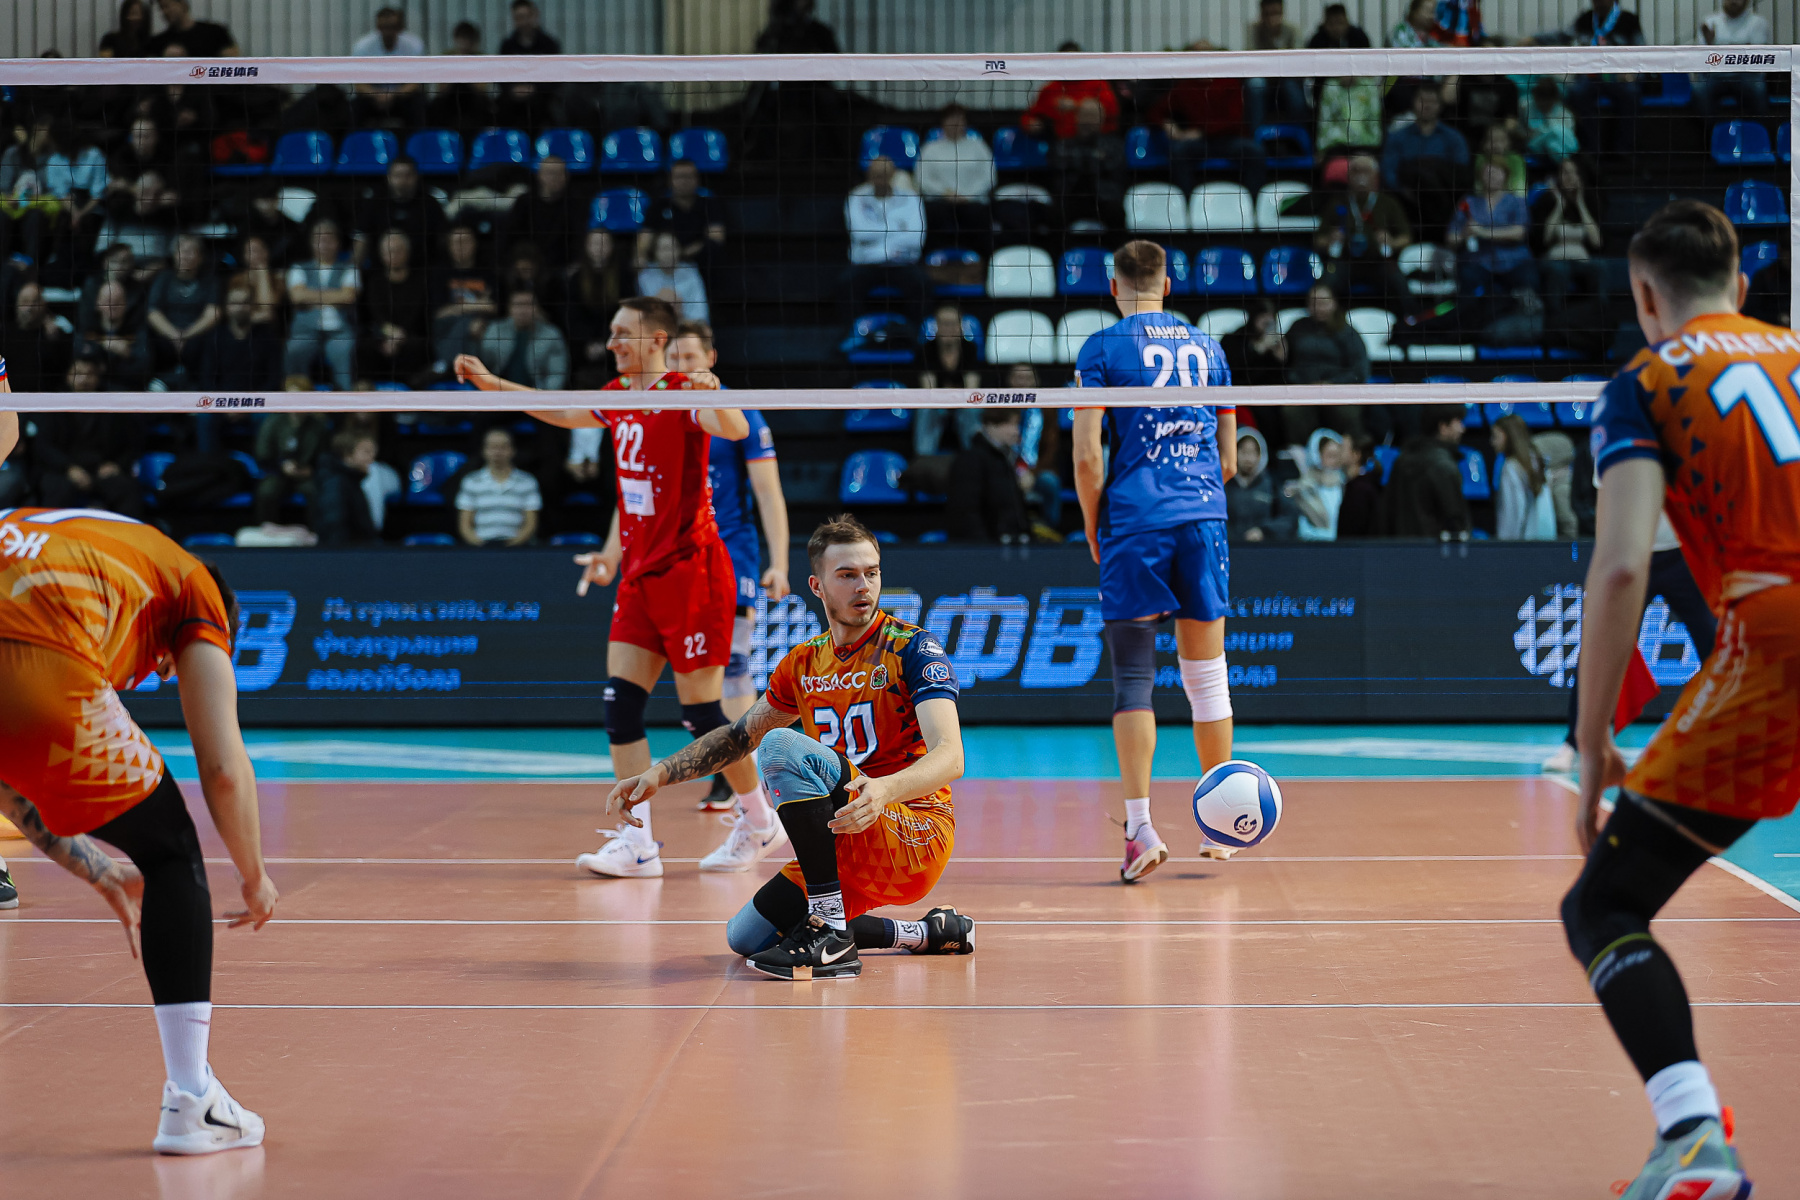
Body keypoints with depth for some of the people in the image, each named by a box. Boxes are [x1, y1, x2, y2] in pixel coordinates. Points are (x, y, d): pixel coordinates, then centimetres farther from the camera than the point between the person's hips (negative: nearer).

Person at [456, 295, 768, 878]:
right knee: (621, 703, -2)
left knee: (701, 713, -4)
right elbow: (565, 414, 30)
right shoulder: (618, 397, 11)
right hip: (640, 576, 8)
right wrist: (493, 384, 27)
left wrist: (714, 396, -51)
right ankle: (637, 842, -3)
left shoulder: (683, 393, -12)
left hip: (692, 572, -7)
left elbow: (735, 430, -31)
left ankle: (761, 821, 15)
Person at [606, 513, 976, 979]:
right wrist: (660, 774, 11)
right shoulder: (803, 663, 10)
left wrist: (884, 789, -44)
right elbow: (740, 735, 25)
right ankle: (923, 934, 13)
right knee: (746, 937, 8)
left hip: (917, 837, -8)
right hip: (850, 851, 8)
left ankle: (832, 935, -27)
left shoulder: (913, 648, -11)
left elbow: (950, 757, -24)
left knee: (783, 746, -26)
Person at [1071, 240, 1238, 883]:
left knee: (1133, 680, -3)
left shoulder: (1102, 348, 1)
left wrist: (1094, 531, 5)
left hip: (1134, 523, -3)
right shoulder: (1206, 347, 14)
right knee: (1206, 674, 10)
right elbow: (1228, 460, 15)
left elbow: (1087, 456, -6)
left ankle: (1140, 825, -11)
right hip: (1203, 519, 4)